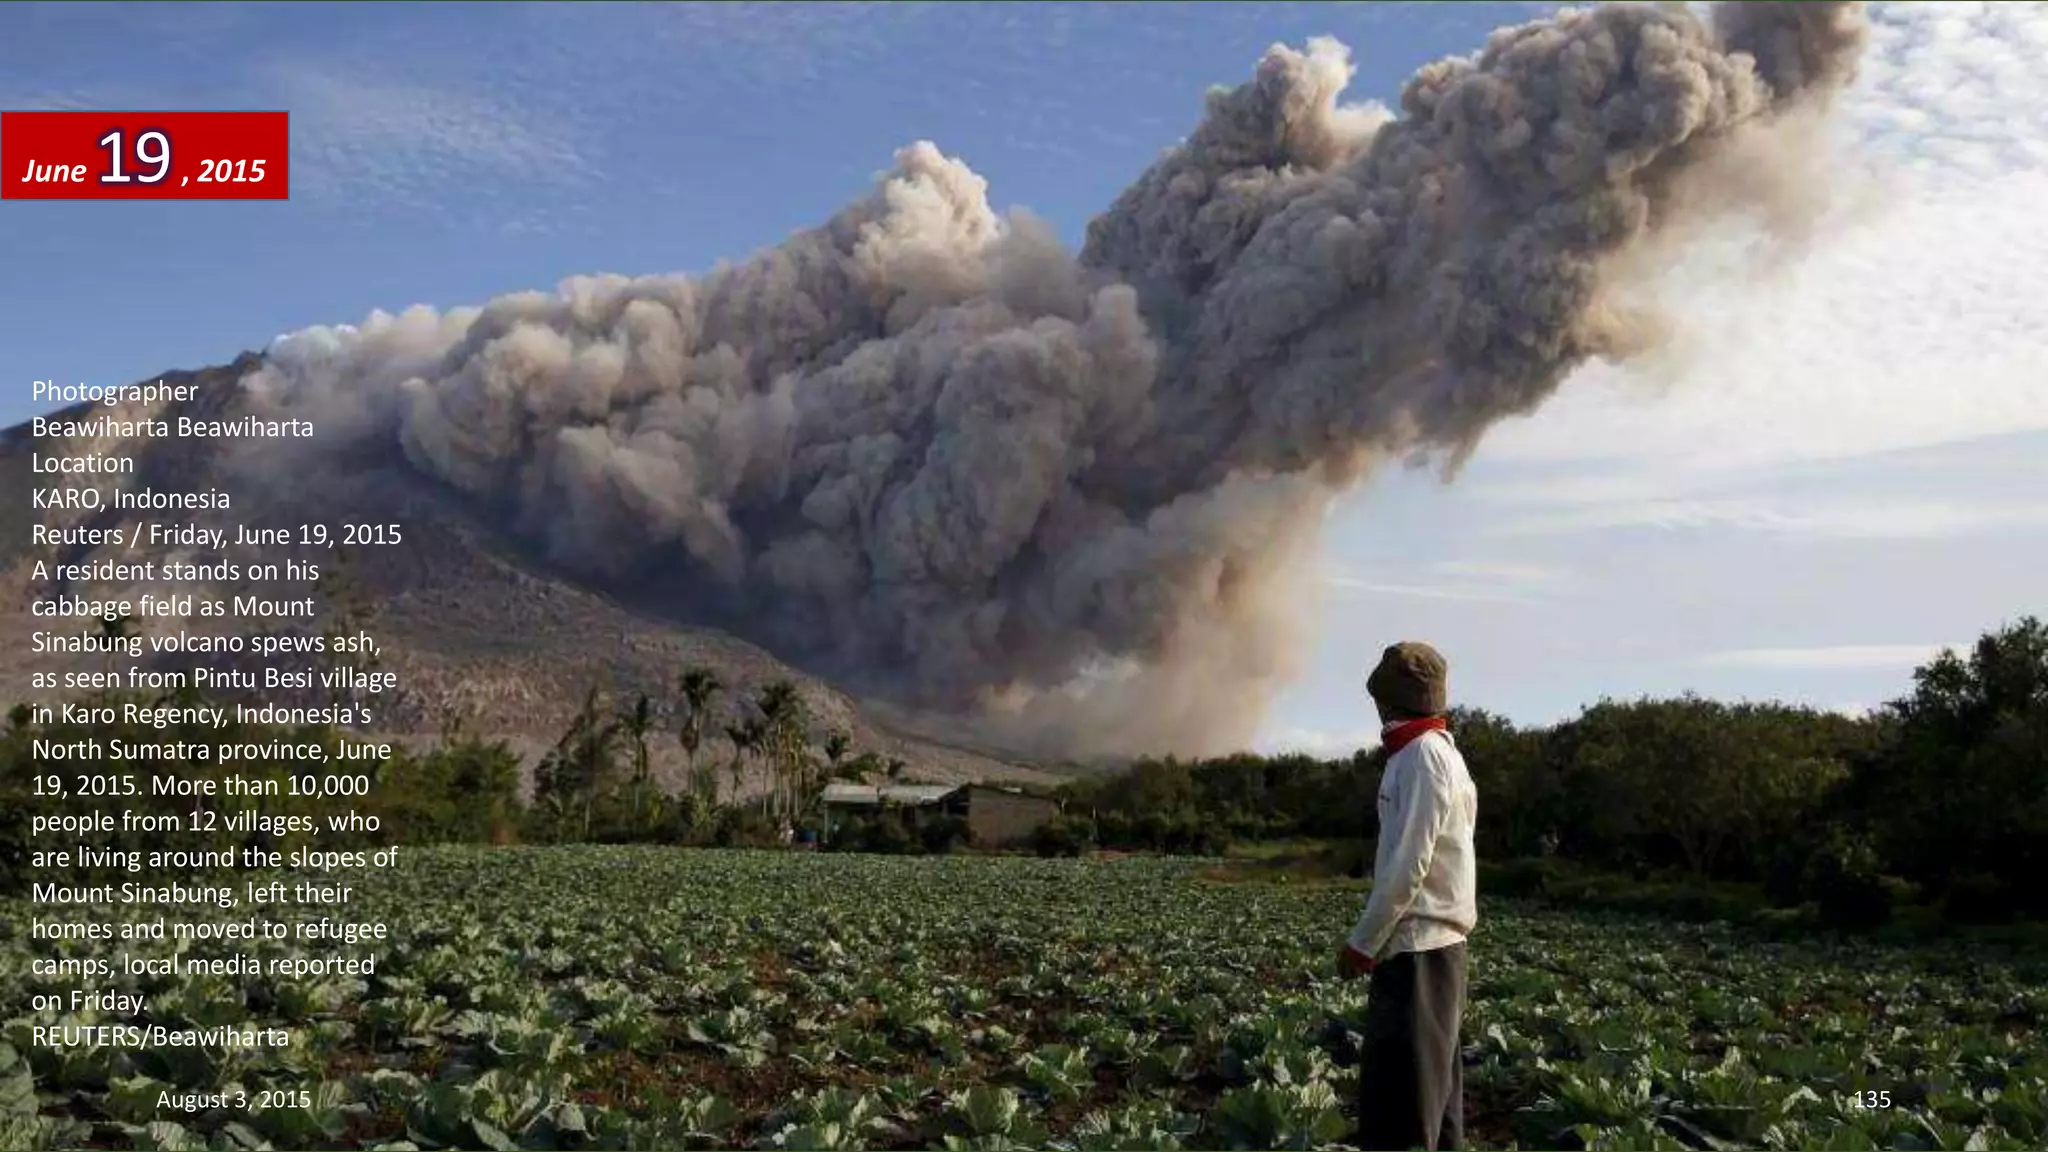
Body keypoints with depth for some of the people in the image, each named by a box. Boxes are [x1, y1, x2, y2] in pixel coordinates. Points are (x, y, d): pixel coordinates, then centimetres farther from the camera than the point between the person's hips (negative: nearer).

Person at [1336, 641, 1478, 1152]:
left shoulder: (1423, 755, -14)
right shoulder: (1437, 752, 17)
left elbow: (1410, 863, -19)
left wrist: (1362, 941, -13)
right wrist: (1374, 938, 17)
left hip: (1417, 948, -10)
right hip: (1428, 943, 10)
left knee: (1400, 1107, -8)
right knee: (1427, 1092, 11)